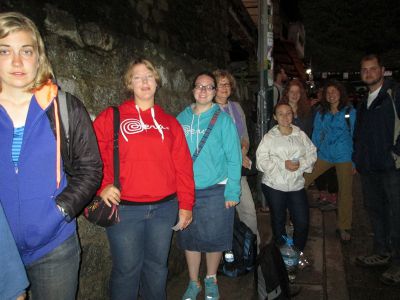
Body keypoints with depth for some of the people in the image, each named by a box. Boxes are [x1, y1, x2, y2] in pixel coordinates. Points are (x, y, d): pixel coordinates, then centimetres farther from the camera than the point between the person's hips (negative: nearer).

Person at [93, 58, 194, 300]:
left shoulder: (170, 122, 8)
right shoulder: (111, 117, 1)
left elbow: (183, 166, 5)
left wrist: (186, 205, 3)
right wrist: (102, 186, -16)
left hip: (164, 208, 3)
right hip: (124, 208, -2)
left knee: (158, 265, 18)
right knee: (127, 269, 9)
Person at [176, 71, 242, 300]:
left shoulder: (223, 119, -4)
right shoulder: (182, 118, 4)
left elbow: (234, 158, -5)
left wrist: (232, 191, -10)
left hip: (216, 190, -2)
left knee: (214, 238, 9)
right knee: (190, 238, 12)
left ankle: (211, 280, 35)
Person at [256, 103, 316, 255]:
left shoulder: (301, 135, 7)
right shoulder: (269, 137, -1)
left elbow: (312, 154, 5)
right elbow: (261, 161, -9)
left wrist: (301, 163, -14)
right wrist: (283, 164, -18)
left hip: (296, 185, 2)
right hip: (274, 185, -2)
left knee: (303, 221, 1)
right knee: (278, 221, 12)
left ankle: (298, 253, 25)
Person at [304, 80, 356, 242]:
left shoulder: (350, 112, -2)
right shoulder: (321, 113, 7)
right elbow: (316, 135, 10)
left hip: (344, 157, -2)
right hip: (324, 155, 3)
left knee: (345, 192, 7)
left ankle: (343, 227, 23)